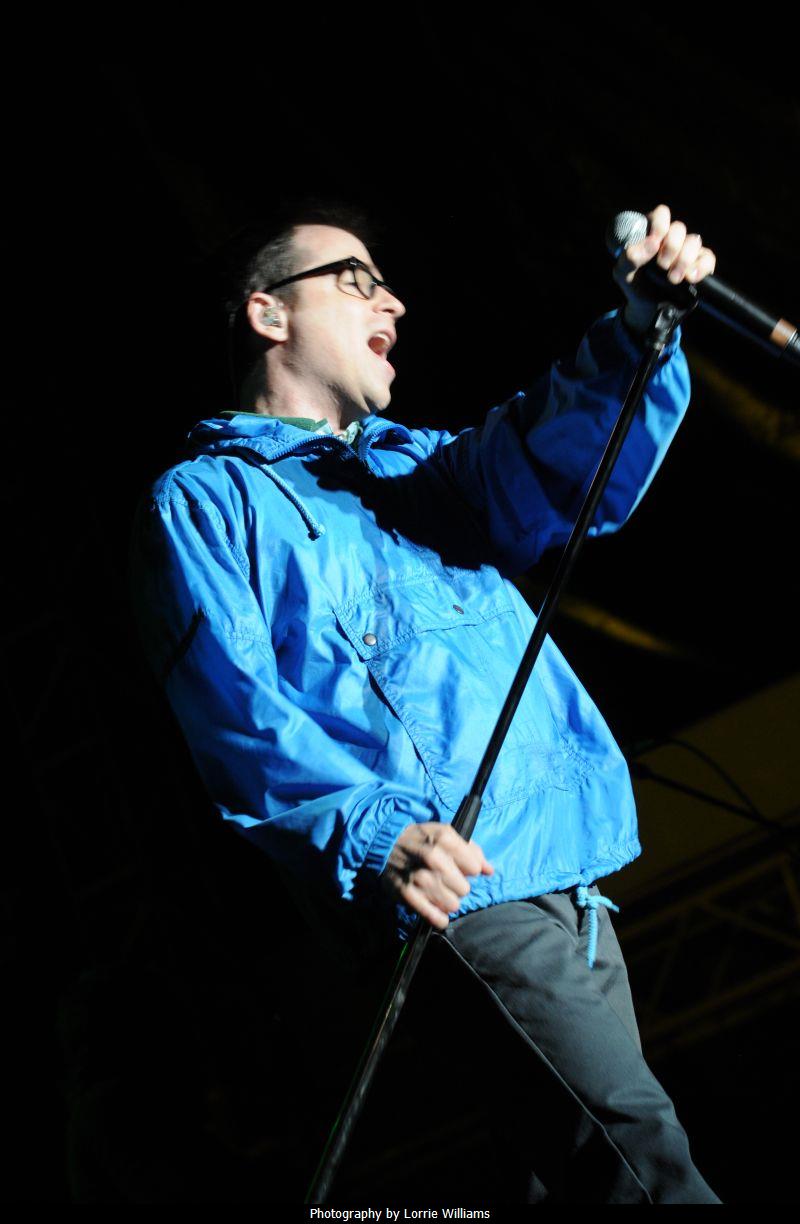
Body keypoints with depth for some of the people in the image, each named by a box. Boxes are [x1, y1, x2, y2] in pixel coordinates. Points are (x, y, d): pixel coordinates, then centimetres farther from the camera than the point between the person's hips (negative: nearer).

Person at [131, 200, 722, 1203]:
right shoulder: (205, 500, 6)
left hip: (571, 879, 7)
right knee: (633, 1143, -19)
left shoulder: (410, 463, 25)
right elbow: (234, 707, -9)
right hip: (452, 880, -7)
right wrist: (369, 830, -26)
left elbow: (552, 469, 3)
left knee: (573, 1167, 9)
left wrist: (636, 331, -16)